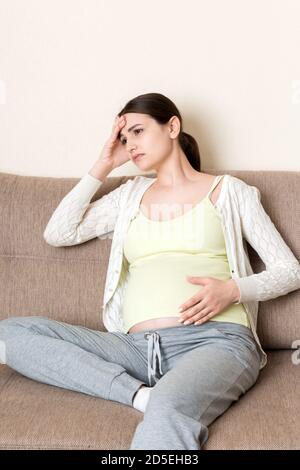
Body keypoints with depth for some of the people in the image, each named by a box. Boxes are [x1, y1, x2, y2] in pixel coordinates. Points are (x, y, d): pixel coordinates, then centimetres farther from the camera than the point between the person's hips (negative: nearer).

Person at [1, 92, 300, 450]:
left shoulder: (228, 190, 14)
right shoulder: (131, 195, 25)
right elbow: (57, 234, 17)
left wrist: (233, 289, -10)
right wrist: (102, 166, 16)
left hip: (215, 340, -5)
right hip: (138, 348, 6)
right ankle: (140, 394, -23)